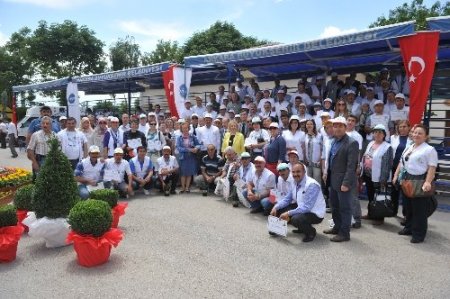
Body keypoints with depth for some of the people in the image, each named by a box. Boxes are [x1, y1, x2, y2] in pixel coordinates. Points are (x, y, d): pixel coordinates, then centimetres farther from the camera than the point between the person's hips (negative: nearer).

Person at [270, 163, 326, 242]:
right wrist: (276, 207, -8)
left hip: (315, 214, -8)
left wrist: (288, 213, -31)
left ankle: (311, 232, -1)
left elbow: (307, 207, -31)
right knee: (280, 209, 1)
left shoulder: (312, 185, -25)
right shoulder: (295, 183, 0)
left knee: (296, 219, -34)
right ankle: (301, 228, 18)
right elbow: (287, 199, 9)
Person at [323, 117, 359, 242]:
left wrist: (346, 183, -22)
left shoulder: (351, 143, -15)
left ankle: (344, 233, 15)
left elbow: (351, 166, -19)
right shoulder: (334, 141, 10)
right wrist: (327, 175, 13)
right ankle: (337, 227, 35)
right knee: (334, 206, 19)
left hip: (343, 181, -8)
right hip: (333, 180, 8)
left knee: (344, 207, 4)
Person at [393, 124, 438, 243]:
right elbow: (401, 163, 19)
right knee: (408, 207, 17)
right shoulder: (408, 148, 15)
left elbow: (432, 167, -16)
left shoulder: (429, 149, -8)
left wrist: (428, 182, -25)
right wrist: (396, 176, 12)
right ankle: (409, 228, 32)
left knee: (419, 209, 0)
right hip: (405, 180, 7)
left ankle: (418, 234, 11)